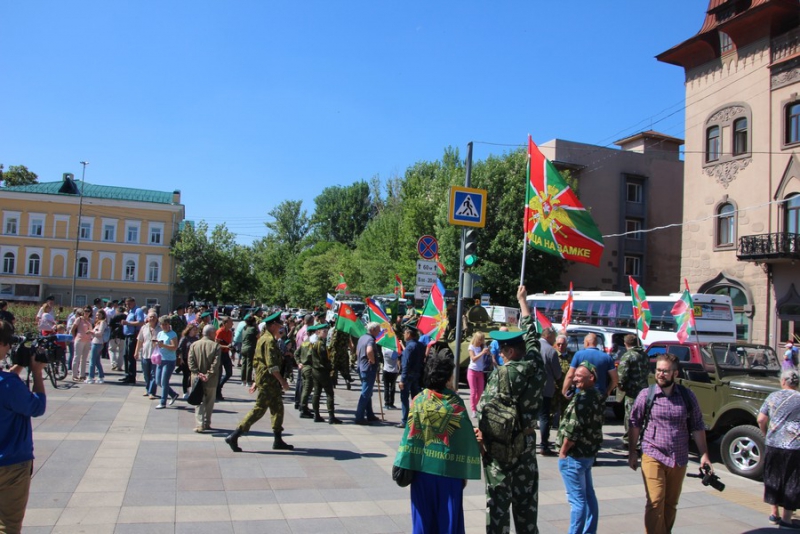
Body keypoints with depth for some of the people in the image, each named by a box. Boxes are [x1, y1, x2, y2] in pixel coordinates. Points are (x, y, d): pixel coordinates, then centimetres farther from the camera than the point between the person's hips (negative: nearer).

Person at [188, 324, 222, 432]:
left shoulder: (193, 345, 2)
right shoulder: (215, 345, -8)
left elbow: (190, 361, -4)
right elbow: (216, 363, -16)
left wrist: (197, 373, -6)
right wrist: (208, 375, -12)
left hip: (197, 379, 2)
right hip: (211, 381, -2)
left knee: (199, 402, 7)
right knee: (209, 403, 14)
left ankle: (199, 424, -4)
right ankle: (207, 424, 20)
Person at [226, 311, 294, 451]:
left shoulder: (263, 338, 16)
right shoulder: (270, 340, -16)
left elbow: (259, 361, 21)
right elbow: (272, 365, -23)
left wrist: (256, 381, 25)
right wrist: (282, 380, -21)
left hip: (262, 377, 10)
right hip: (268, 380, -10)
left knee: (278, 408, 13)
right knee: (259, 409, -6)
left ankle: (278, 441, 18)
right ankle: (234, 436, -3)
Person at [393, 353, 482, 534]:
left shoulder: (418, 401, -5)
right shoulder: (455, 403, -9)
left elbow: (410, 435, -5)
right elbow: (465, 438, -7)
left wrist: (404, 469, 2)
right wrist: (466, 471, 3)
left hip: (422, 468, 2)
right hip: (449, 470, -2)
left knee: (424, 518, 14)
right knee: (449, 518, 11)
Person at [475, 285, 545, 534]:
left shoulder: (504, 373, -19)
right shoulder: (536, 364, -2)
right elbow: (530, 333, 12)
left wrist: (482, 433, -4)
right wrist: (523, 300, 24)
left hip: (500, 445, -6)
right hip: (527, 442, 6)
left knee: (498, 501, 3)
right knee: (526, 499, 16)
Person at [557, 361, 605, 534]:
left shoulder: (582, 399, -21)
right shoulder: (597, 397, 7)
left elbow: (573, 429, -23)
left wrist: (563, 452, -12)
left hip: (575, 455, -9)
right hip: (589, 453, 9)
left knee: (577, 499, -3)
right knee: (588, 495, 16)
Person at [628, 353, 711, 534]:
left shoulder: (687, 396, 1)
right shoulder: (646, 395, -4)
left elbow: (697, 427, 7)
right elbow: (635, 424, 2)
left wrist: (704, 455, 4)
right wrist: (632, 453, 3)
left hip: (679, 459, 3)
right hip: (653, 456, -3)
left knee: (671, 504, 13)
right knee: (655, 502, -11)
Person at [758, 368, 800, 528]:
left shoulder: (772, 396, 1)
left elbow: (761, 420, 1)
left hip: (773, 445, 3)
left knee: (773, 478, 16)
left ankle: (774, 514, 24)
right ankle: (786, 518, 10)